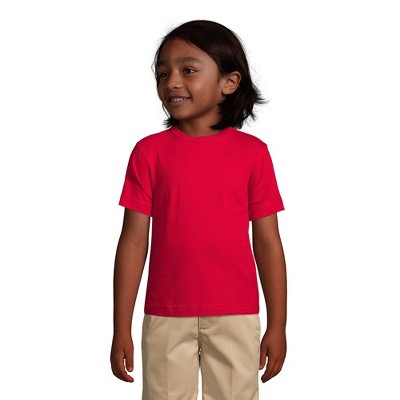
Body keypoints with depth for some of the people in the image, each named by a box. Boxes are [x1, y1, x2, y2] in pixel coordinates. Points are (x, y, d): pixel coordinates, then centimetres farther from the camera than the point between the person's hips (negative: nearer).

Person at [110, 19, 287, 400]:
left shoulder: (253, 152, 0)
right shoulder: (150, 151, 0)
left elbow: (267, 242, 2)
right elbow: (134, 241, 0)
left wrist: (277, 324, 2)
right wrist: (121, 328, -1)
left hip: (235, 318, 0)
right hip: (166, 317, 0)